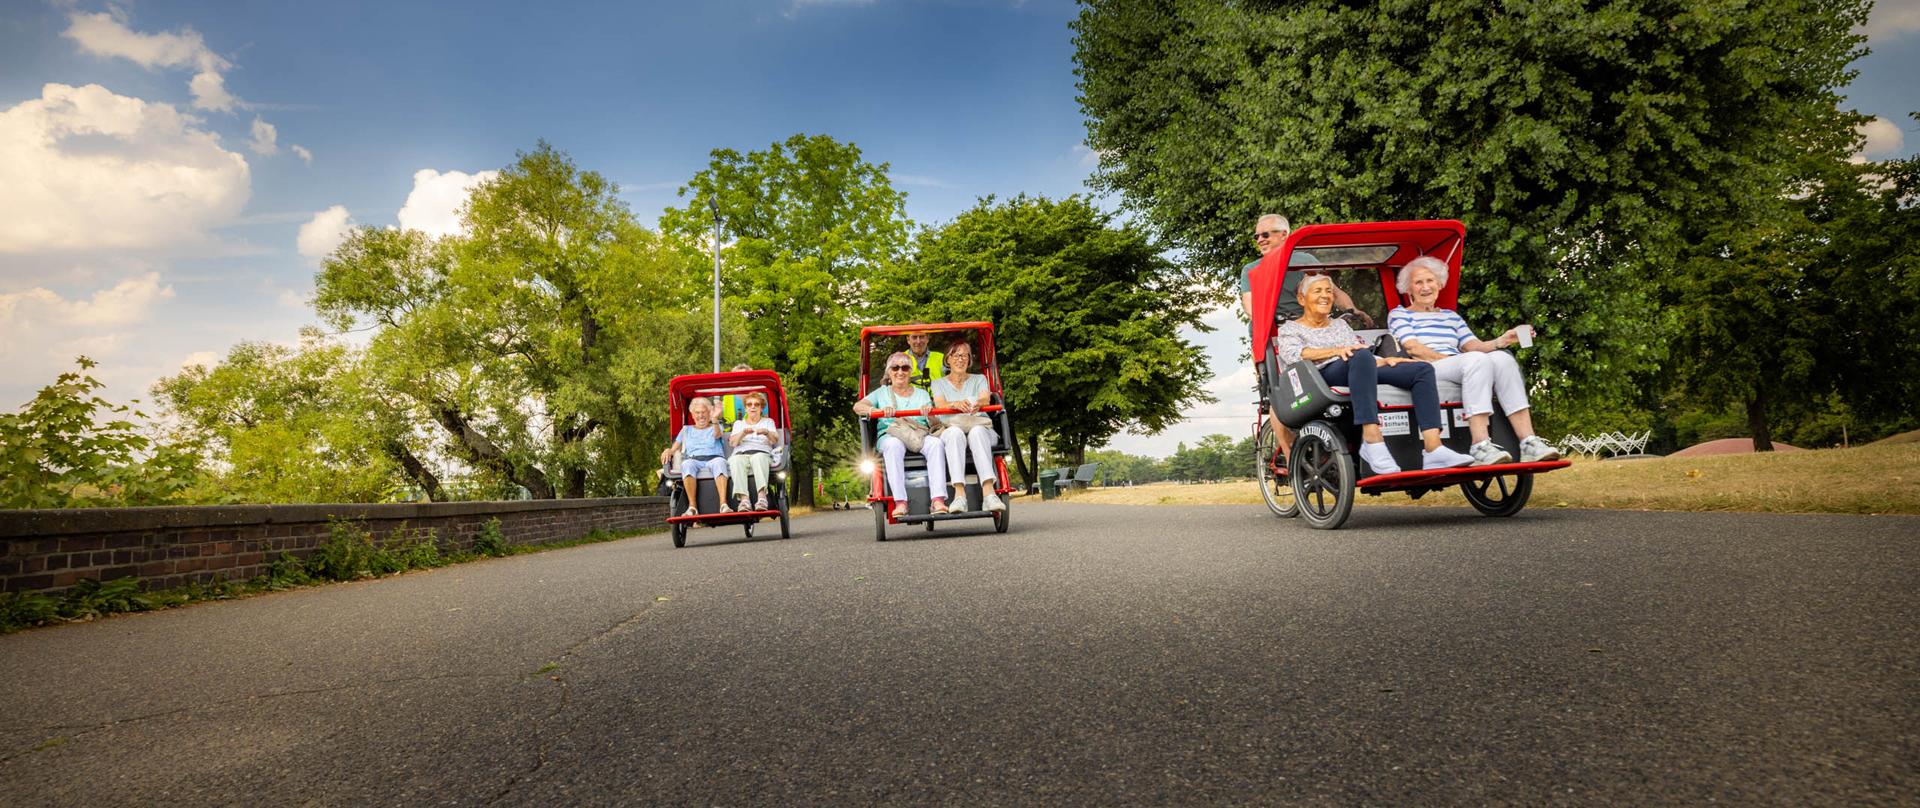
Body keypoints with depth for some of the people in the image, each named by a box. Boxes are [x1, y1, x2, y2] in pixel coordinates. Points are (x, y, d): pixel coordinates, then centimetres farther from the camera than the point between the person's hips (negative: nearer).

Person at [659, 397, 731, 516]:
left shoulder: (714, 427, 22)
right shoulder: (686, 429, 29)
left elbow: (717, 434, -4)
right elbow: (674, 448, 23)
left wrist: (715, 419, -25)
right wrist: (668, 450, -3)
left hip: (713, 458, -1)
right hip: (694, 460, 1)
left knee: (719, 462, -38)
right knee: (686, 464, -36)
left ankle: (723, 504, -52)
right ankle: (692, 507, -42)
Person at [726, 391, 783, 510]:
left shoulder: (768, 422, 27)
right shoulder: (738, 423, 29)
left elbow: (775, 440, 6)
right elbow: (733, 442, 9)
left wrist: (767, 433, -17)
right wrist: (743, 433, -12)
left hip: (762, 453, -1)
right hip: (741, 454, 1)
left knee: (759, 458, -39)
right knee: (736, 460, -37)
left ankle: (762, 496, -58)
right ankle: (743, 499, -54)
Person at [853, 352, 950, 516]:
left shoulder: (922, 394, 26)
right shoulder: (881, 393, 21)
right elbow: (857, 406, 1)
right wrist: (879, 411, -20)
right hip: (891, 434, -1)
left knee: (935, 443, -32)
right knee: (894, 445, -37)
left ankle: (938, 500, -42)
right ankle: (900, 502, -45)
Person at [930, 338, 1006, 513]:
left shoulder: (979, 379, 21)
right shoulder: (938, 383, 19)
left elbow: (986, 399, -2)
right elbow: (939, 404, -3)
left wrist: (978, 403, -29)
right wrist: (956, 404, -27)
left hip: (980, 428, 0)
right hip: (949, 431, 0)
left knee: (977, 431, -37)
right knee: (955, 432, -37)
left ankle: (989, 493, -53)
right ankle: (959, 494, -51)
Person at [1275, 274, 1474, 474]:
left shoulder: (1340, 324, 36)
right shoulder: (1290, 329, 17)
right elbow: (1290, 354, -7)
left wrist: (1384, 360, 5)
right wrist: (1337, 351, -18)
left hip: (1365, 373, 6)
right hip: (1324, 375, -6)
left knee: (1423, 369, -17)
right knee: (1362, 356, -39)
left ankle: (1433, 449, -34)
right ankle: (1372, 441, -49)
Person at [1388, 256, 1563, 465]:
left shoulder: (1451, 316, 31)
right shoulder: (1399, 314, 15)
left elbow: (1474, 345, 16)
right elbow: (1412, 348, -3)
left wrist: (1501, 341, -3)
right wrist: (1448, 359, -12)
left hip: (1462, 371, 5)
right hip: (1426, 373, -5)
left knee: (1502, 357, -26)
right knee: (1477, 359, -34)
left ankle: (1529, 443, -35)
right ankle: (1480, 447, -46)